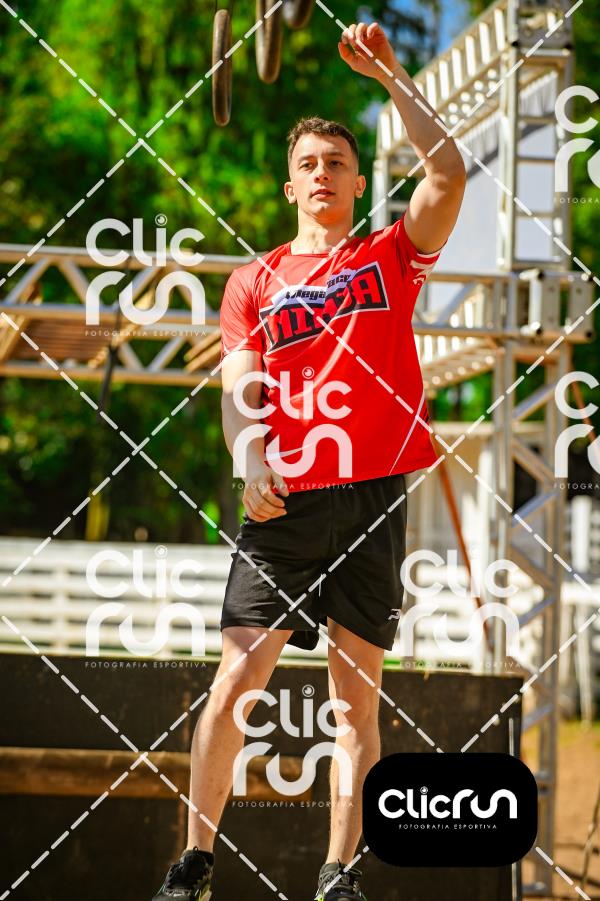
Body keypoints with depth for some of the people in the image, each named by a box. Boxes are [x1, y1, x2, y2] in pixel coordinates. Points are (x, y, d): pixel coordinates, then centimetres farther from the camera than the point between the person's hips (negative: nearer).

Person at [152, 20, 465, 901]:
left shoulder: (391, 257, 13)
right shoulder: (254, 280, 15)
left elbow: (449, 174, -2)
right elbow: (237, 386, 6)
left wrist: (390, 75, 0)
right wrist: (248, 460, -13)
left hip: (374, 496, 0)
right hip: (285, 502, 0)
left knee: (357, 697, -1)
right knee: (234, 681, -7)